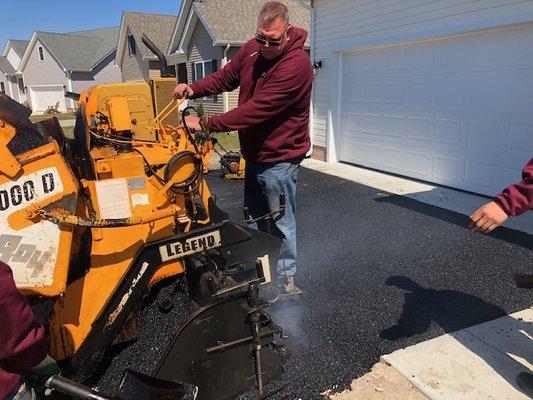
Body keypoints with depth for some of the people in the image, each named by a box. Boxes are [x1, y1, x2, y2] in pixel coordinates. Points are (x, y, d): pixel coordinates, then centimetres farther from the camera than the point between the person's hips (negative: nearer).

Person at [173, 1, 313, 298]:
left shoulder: (296, 64, -25)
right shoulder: (252, 49, 0)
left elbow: (257, 109, -29)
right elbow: (226, 77, 12)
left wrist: (205, 124, -26)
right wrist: (193, 89, -7)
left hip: (279, 157, -8)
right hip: (255, 152, 8)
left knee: (281, 221, 3)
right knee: (257, 214, 21)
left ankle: (287, 278, 23)